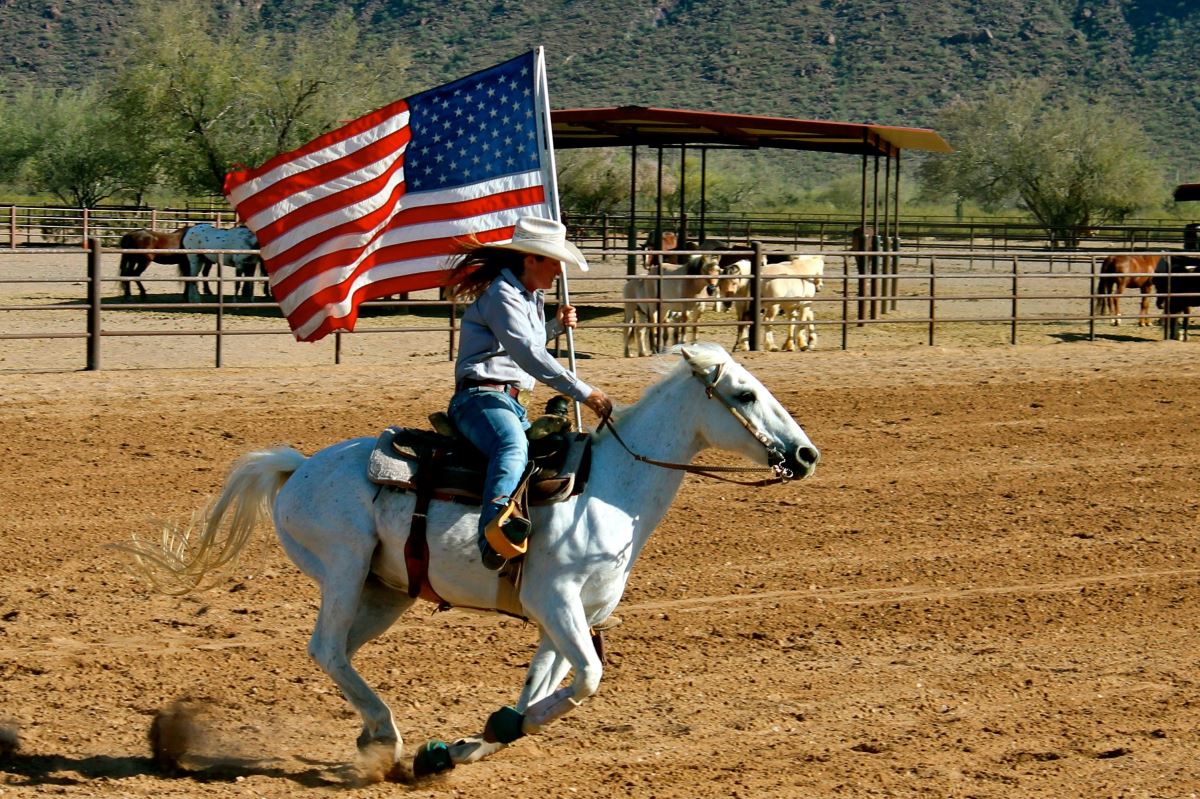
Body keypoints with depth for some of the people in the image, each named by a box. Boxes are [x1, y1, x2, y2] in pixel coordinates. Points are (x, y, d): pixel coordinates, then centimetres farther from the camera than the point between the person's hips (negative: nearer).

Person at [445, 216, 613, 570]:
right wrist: (584, 393, -25)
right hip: (480, 398, -11)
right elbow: (528, 354, -22)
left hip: (509, 403, 11)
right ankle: (495, 525, -68)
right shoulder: (502, 295, -10)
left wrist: (557, 325, 20)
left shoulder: (530, 298, 22)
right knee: (513, 446, -40)